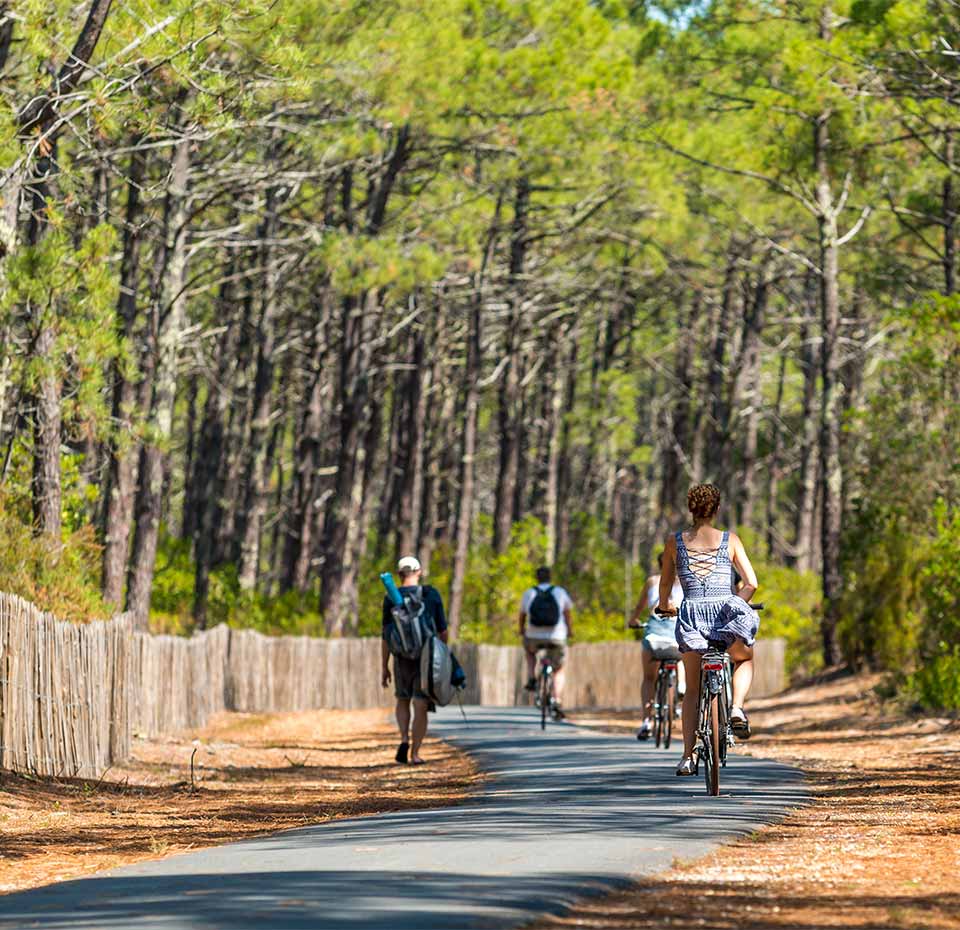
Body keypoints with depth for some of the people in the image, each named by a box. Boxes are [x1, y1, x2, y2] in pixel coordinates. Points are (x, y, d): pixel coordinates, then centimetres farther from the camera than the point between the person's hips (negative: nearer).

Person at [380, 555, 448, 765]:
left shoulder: (391, 598, -2)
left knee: (403, 700, 20)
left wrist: (384, 667, 4)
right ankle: (415, 753, -2)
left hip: (402, 657, 1)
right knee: (420, 706, 3)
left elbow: (386, 635, -2)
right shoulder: (432, 594, -3)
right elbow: (442, 629, 1)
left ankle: (404, 740, -2)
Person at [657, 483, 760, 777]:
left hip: (691, 613, 1)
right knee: (744, 659, 30)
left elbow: (665, 585, 13)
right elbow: (751, 584, 3)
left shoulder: (675, 542, 5)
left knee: (693, 689, 15)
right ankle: (737, 709, 2)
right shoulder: (730, 540, 3)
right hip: (725, 610, -1)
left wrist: (664, 606, 35)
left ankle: (688, 756, 5)